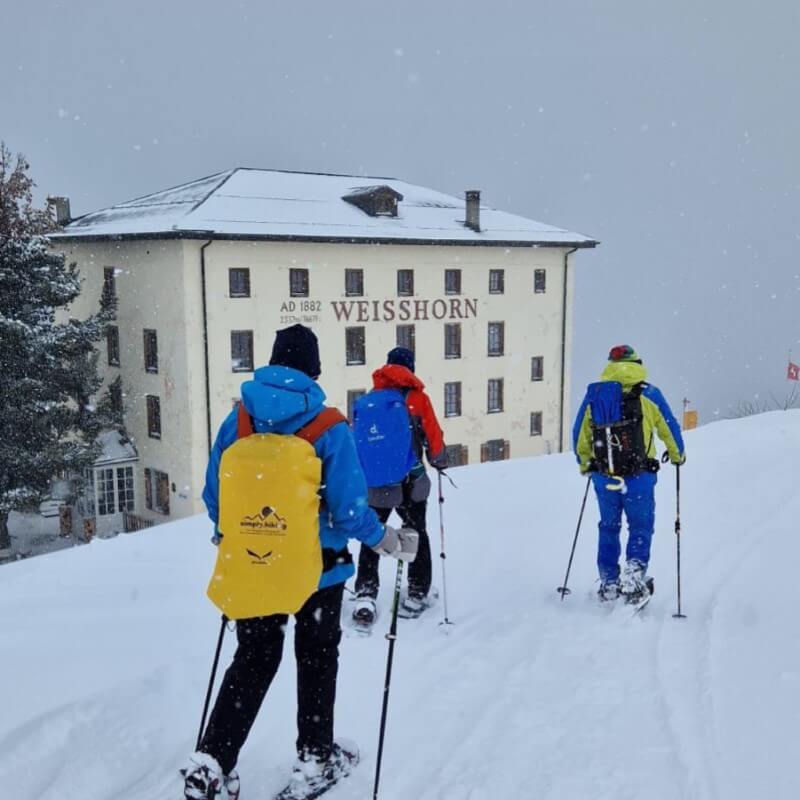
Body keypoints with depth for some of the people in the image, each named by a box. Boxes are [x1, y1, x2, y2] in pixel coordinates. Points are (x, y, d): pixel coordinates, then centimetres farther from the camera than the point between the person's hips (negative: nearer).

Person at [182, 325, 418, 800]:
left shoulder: (238, 419, -4)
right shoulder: (329, 427, -14)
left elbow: (214, 496, 2)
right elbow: (349, 509, -16)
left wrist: (233, 537, 21)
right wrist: (390, 542, 1)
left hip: (251, 565, 3)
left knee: (253, 660, 19)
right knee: (317, 659, 18)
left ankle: (212, 762, 13)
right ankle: (315, 761, 28)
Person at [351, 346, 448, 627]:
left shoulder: (365, 401, 4)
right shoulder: (416, 397, -4)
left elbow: (355, 441, 7)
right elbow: (433, 438, -1)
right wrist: (439, 461, 19)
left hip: (373, 484, 2)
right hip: (409, 482, -2)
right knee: (417, 535, 16)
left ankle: (365, 596, 2)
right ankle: (417, 594, 17)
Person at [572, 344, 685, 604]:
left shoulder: (593, 394, 6)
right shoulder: (648, 393, -2)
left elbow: (579, 434, 13)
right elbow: (669, 428, 6)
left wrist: (584, 463, 29)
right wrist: (677, 455, 24)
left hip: (603, 475, 3)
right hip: (639, 475, -3)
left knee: (608, 528, 16)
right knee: (640, 526, 8)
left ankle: (608, 584, 18)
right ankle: (635, 570, -13)